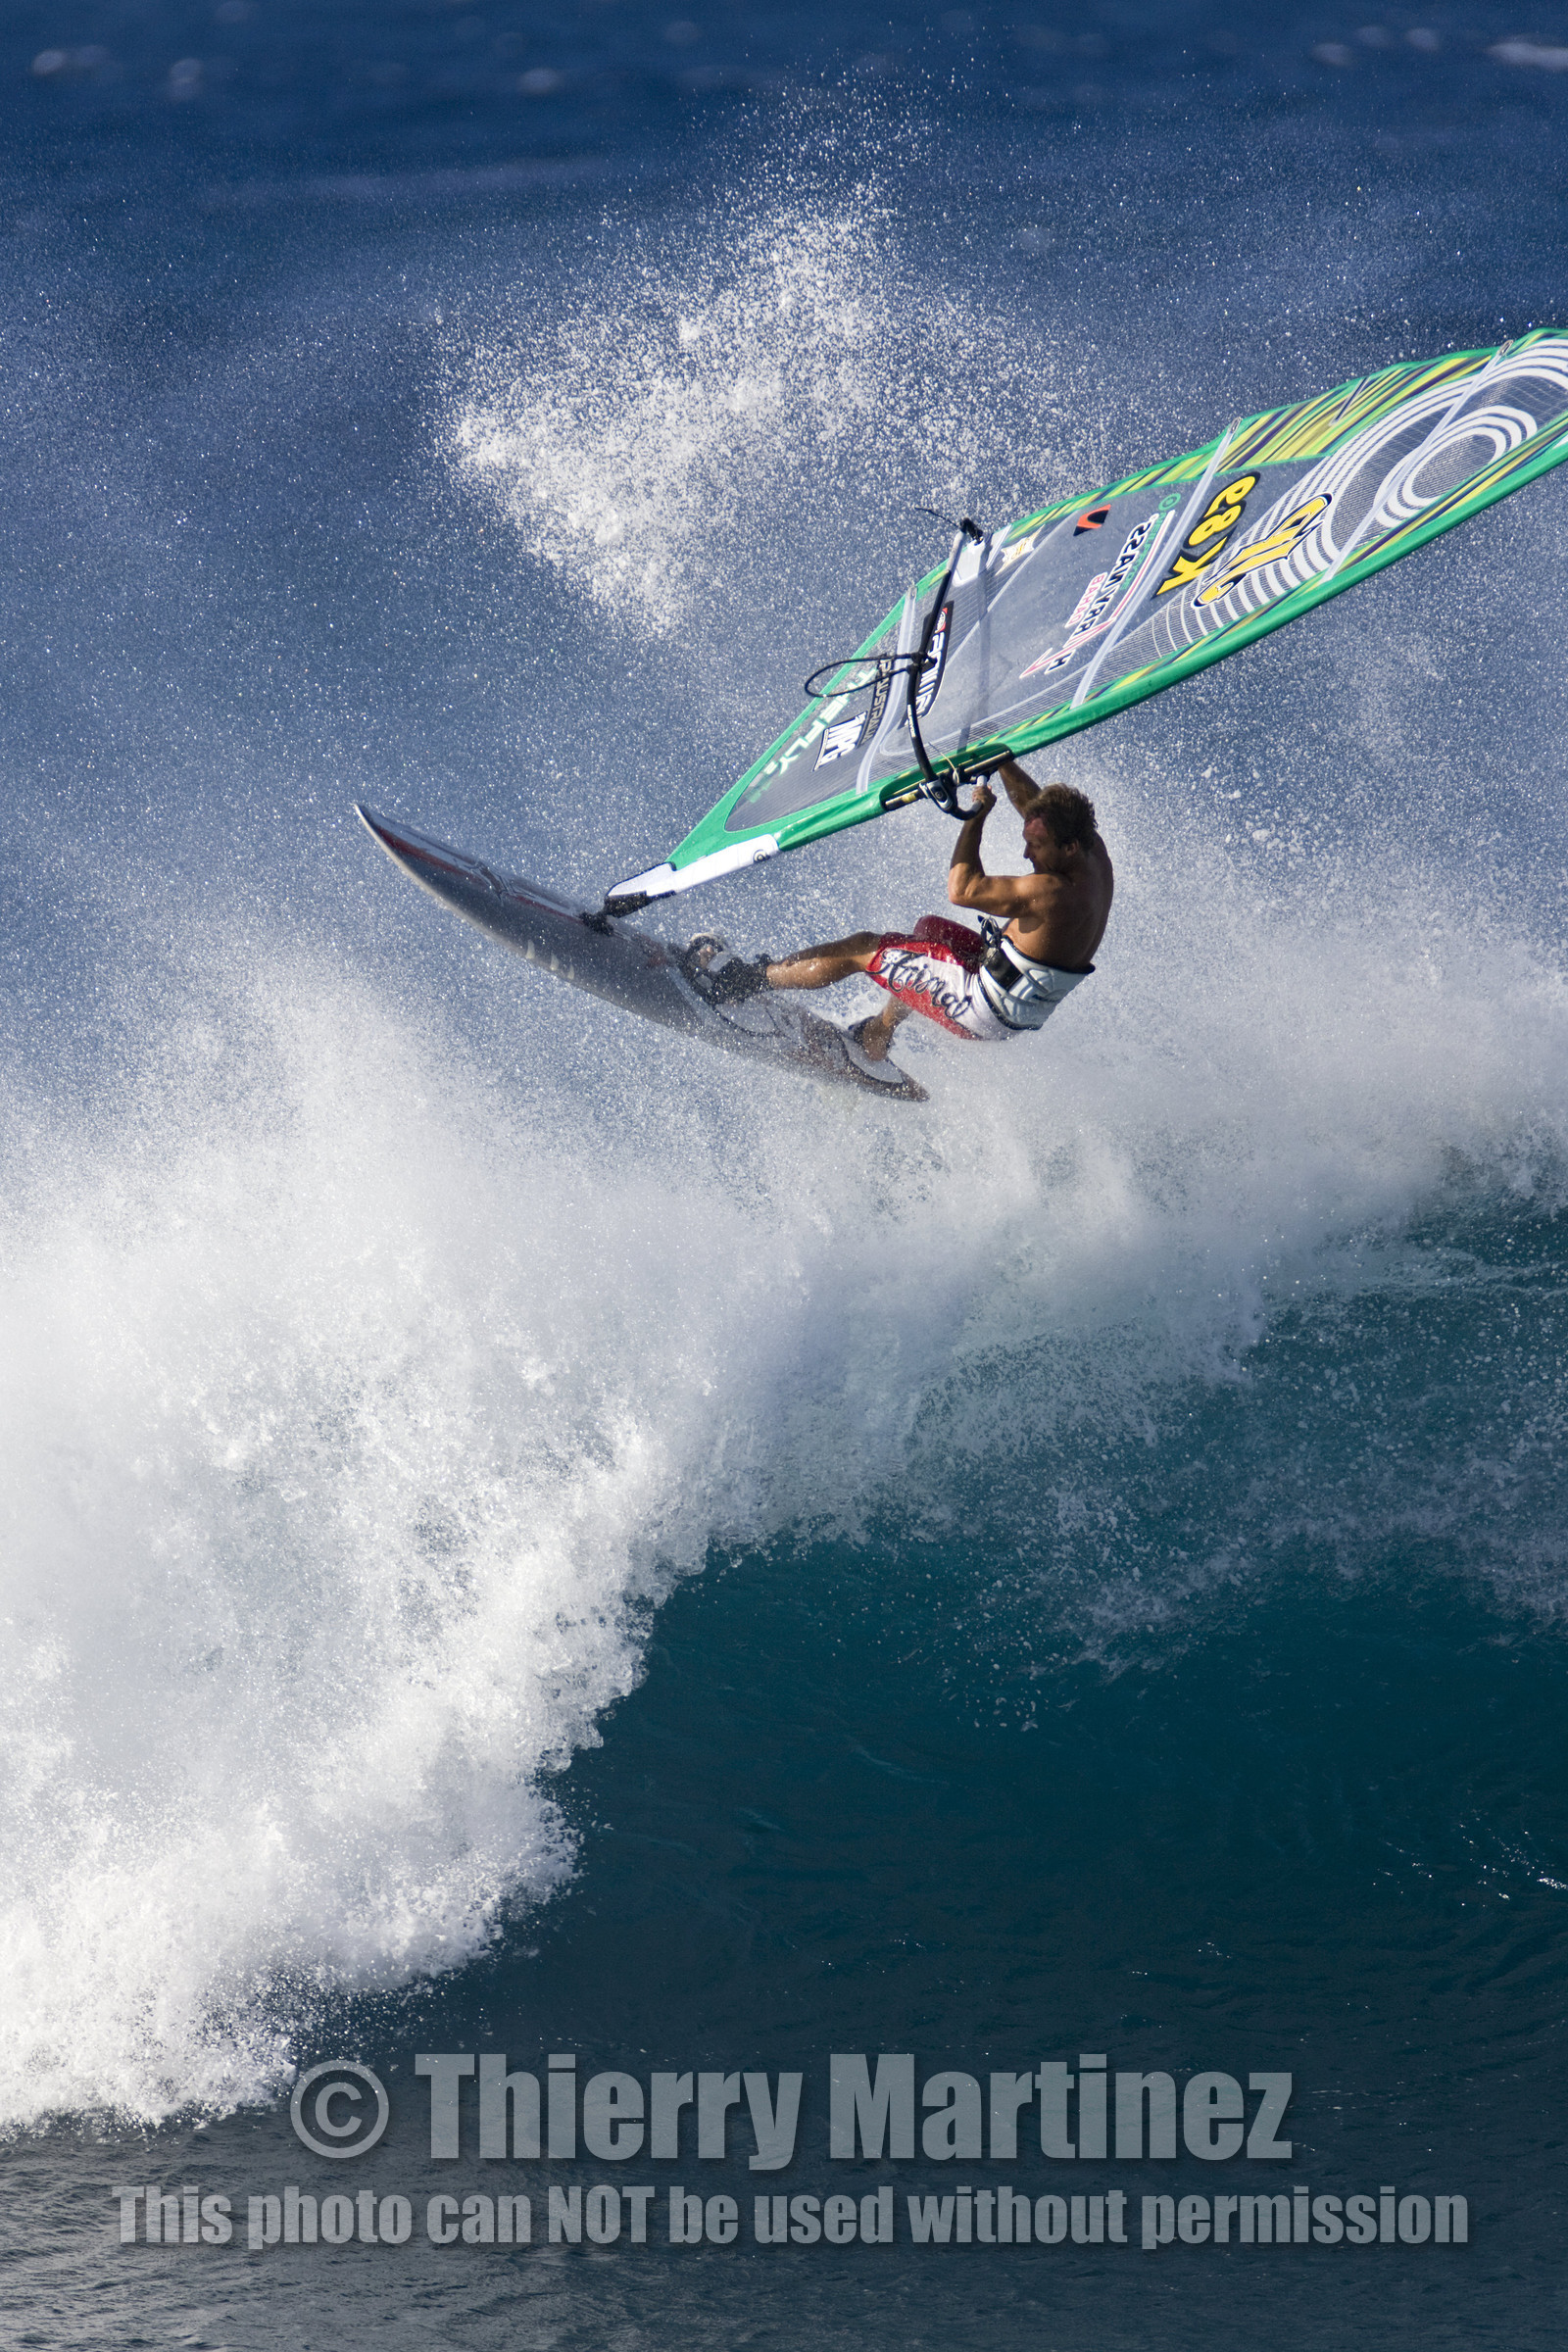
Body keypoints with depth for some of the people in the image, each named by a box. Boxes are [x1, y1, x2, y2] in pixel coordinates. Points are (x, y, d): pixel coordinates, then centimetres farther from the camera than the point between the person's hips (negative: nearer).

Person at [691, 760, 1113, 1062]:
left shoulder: (1054, 893, -34)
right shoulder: (1093, 854, -7)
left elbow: (962, 890, -28)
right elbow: (1038, 806, 12)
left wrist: (976, 816, -19)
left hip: (985, 1014, -9)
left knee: (861, 949, 0)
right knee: (929, 928, 32)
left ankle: (737, 980, 14)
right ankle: (876, 1039, 45)